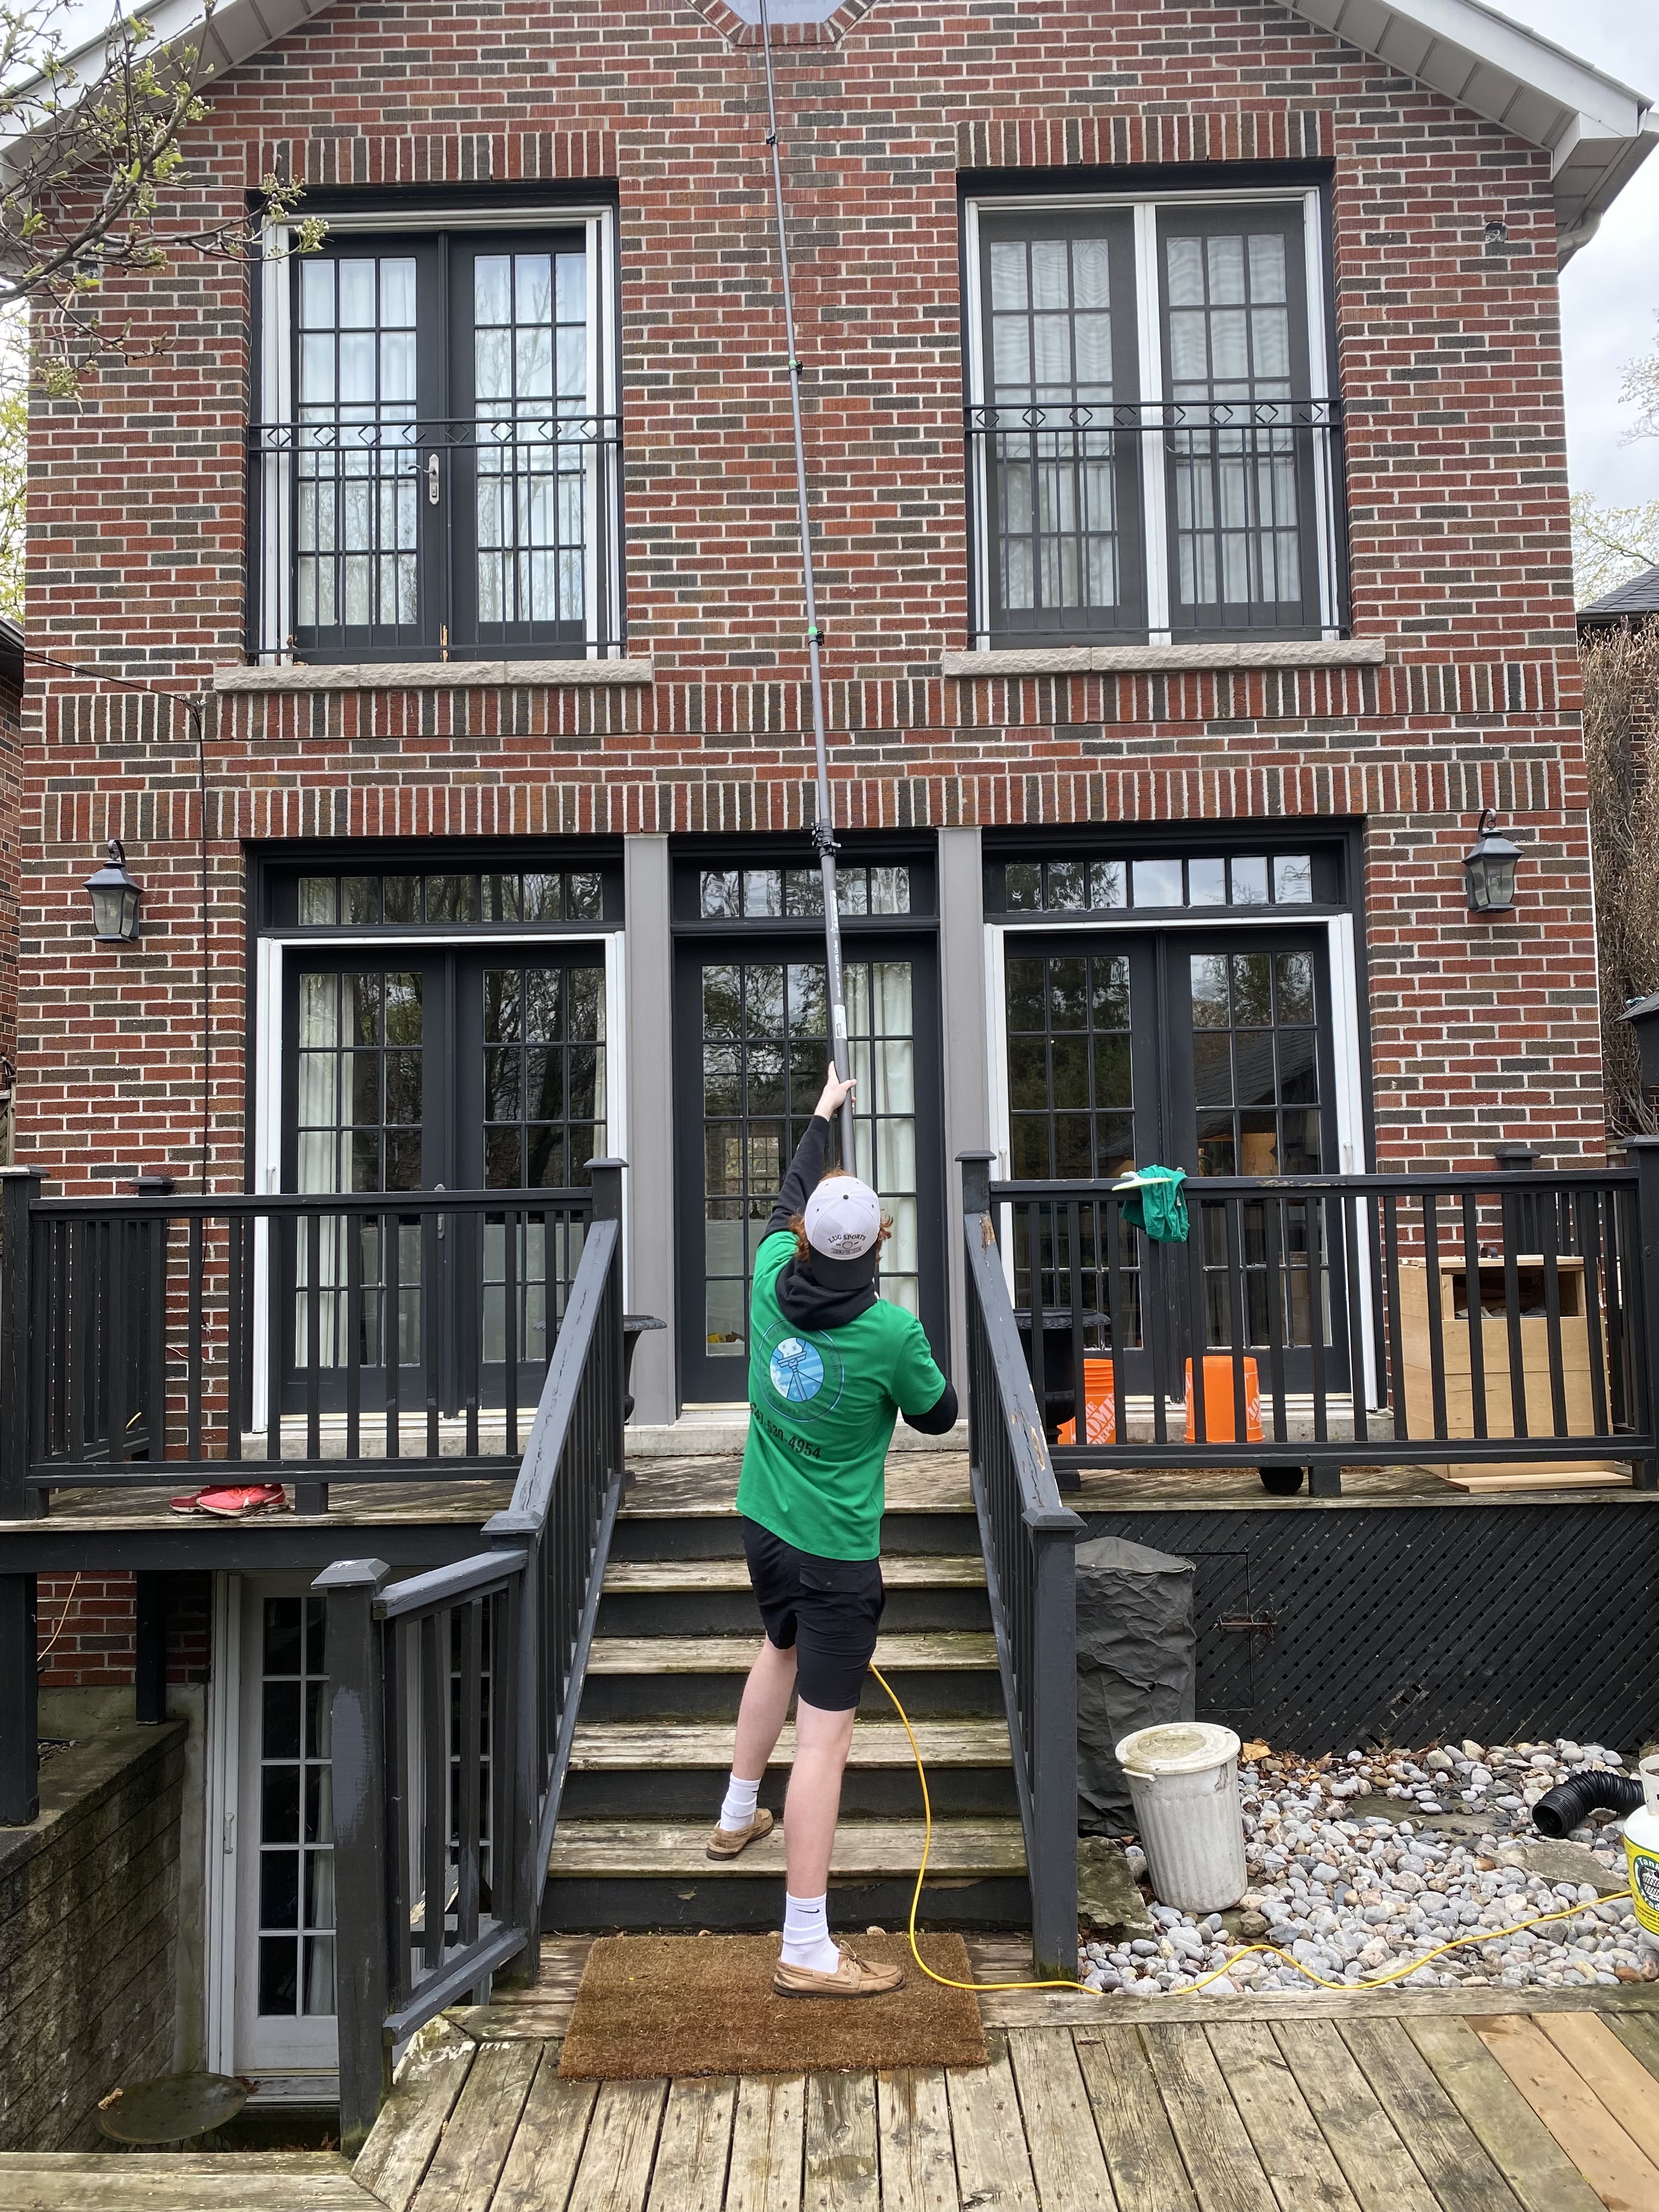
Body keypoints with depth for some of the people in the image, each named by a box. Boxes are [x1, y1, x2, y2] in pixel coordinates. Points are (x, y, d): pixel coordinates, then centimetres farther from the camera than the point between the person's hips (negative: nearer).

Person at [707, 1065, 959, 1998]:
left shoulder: (772, 1278, -10)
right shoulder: (892, 1331, -23)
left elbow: (791, 1197, 11)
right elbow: (940, 1416, -5)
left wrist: (824, 1112, 26)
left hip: (765, 1525, 7)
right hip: (836, 1551, -7)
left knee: (781, 1650, 32)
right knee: (825, 1732, -2)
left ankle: (739, 1815, 52)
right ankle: (808, 1949, 3)